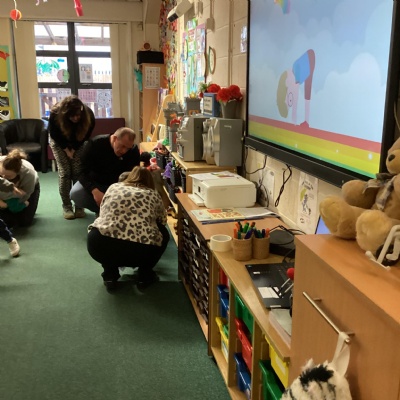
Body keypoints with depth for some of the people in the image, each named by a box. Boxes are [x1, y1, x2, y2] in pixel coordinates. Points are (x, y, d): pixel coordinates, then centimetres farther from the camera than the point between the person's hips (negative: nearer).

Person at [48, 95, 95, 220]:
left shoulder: (89, 115, -31)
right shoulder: (55, 114, -34)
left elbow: (85, 135, -13)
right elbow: (54, 135, -17)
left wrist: (74, 149, -12)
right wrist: (66, 150, -15)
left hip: (78, 144, 1)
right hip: (59, 143, -1)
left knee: (78, 172, -6)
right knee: (64, 172, -8)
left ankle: (79, 205, 2)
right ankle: (66, 206, 0)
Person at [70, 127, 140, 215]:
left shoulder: (134, 151, -17)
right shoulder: (95, 144, -22)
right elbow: (83, 171, -24)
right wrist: (94, 190, -42)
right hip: (93, 182, -1)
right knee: (75, 194, -30)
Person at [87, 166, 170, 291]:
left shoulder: (113, 187, 22)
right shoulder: (153, 194, 19)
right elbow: (162, 220, 33)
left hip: (100, 247, 2)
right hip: (140, 251, -1)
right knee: (163, 233, 28)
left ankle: (110, 275, 24)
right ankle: (144, 275, 24)